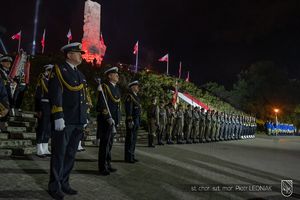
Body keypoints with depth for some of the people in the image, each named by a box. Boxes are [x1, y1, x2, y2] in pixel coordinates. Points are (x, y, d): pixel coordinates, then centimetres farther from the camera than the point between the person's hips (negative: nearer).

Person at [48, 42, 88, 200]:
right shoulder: (59, 70, -2)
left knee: (71, 154, 12)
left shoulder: (80, 74, 19)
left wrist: (84, 117, 17)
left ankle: (64, 183, 24)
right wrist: (58, 117, -18)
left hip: (78, 122, 7)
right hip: (64, 121, -7)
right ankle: (55, 186, 15)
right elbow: (55, 95, -12)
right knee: (59, 154, 3)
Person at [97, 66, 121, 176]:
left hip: (113, 120, 9)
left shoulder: (116, 88, 17)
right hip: (105, 120, -8)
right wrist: (108, 118, -22)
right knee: (105, 143, -1)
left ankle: (108, 165, 26)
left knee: (109, 143, 15)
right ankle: (102, 167, 9)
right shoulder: (104, 87, -10)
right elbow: (102, 104, -18)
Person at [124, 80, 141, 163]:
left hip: (136, 120, 10)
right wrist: (130, 121, -22)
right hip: (132, 120, -10)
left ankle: (131, 156, 22)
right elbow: (128, 110, -18)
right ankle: (128, 157, 5)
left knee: (134, 139, 13)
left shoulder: (136, 96, 19)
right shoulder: (129, 96, -11)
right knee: (130, 139, -3)